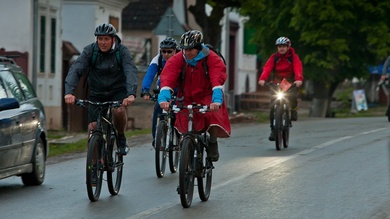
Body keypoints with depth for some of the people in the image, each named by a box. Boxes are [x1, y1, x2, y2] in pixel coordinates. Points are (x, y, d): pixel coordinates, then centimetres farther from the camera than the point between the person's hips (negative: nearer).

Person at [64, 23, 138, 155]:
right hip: (97, 93, 2)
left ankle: (121, 138, -5)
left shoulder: (122, 51, -15)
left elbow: (131, 72, -29)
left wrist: (131, 94, -48)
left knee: (119, 110, -32)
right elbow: (75, 70, -23)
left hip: (118, 91, -2)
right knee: (92, 127, -12)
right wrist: (69, 92, -41)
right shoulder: (90, 51, -12)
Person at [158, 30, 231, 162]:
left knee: (214, 116, -29)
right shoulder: (177, 60, -11)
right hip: (187, 99, 2)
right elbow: (166, 78, -24)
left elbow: (217, 80, -29)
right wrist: (163, 98, -41)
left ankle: (212, 144, -3)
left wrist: (217, 101, -46)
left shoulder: (211, 59, -16)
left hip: (207, 97, -2)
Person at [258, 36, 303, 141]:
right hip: (276, 83, 1)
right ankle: (273, 128, -4)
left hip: (290, 83, -1)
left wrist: (299, 79, -39)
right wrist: (262, 79, -31)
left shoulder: (294, 57, -1)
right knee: (273, 103, -14)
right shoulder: (274, 57, 4)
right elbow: (267, 68, -11)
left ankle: (293, 109, 5)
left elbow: (298, 68, -18)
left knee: (292, 97, -31)